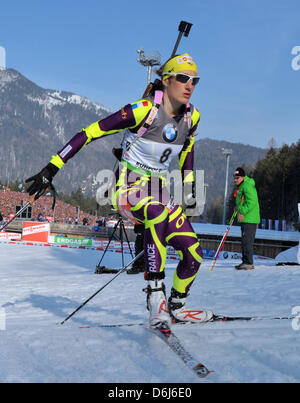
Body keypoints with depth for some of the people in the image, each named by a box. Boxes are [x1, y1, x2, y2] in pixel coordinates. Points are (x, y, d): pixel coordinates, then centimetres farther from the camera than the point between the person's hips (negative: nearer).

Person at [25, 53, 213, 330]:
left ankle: (177, 307, 24)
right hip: (128, 189, -6)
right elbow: (90, 132, -17)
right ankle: (155, 293, -36)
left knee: (193, 254, -3)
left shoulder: (191, 117, 1)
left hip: (160, 193, 6)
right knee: (157, 213, -40)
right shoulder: (143, 110, -18)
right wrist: (52, 167, -19)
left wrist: (189, 186, 24)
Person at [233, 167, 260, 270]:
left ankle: (249, 263, -10)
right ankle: (245, 262, 18)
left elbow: (252, 202, -22)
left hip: (250, 219, -11)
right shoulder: (241, 186, 19)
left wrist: (243, 212, -23)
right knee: (245, 240, 13)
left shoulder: (247, 186, -14)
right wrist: (238, 207, 19)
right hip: (244, 219, 11)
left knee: (247, 240, -11)